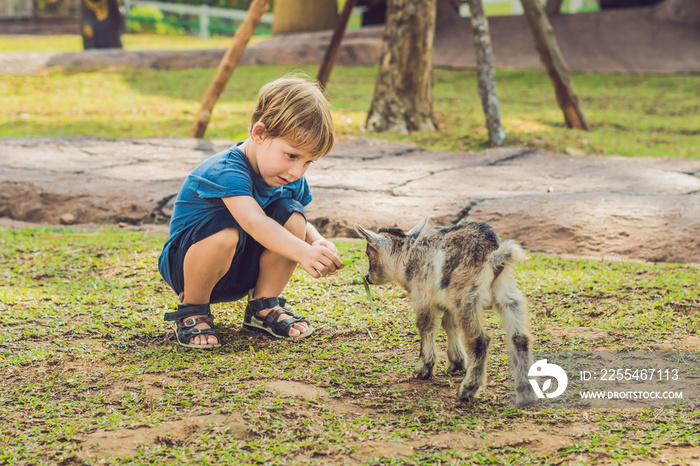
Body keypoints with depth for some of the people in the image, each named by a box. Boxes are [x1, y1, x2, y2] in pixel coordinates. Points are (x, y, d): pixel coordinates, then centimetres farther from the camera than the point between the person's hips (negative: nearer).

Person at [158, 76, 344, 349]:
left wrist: (317, 242, -22)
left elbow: (301, 226, 3)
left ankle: (263, 306, 0)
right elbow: (254, 221, -46)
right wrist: (303, 253, -60)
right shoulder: (225, 171, -31)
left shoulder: (292, 180, -5)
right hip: (186, 263, -6)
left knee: (292, 215, -18)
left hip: (242, 272, 6)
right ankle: (192, 310, -11)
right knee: (225, 231, -39)